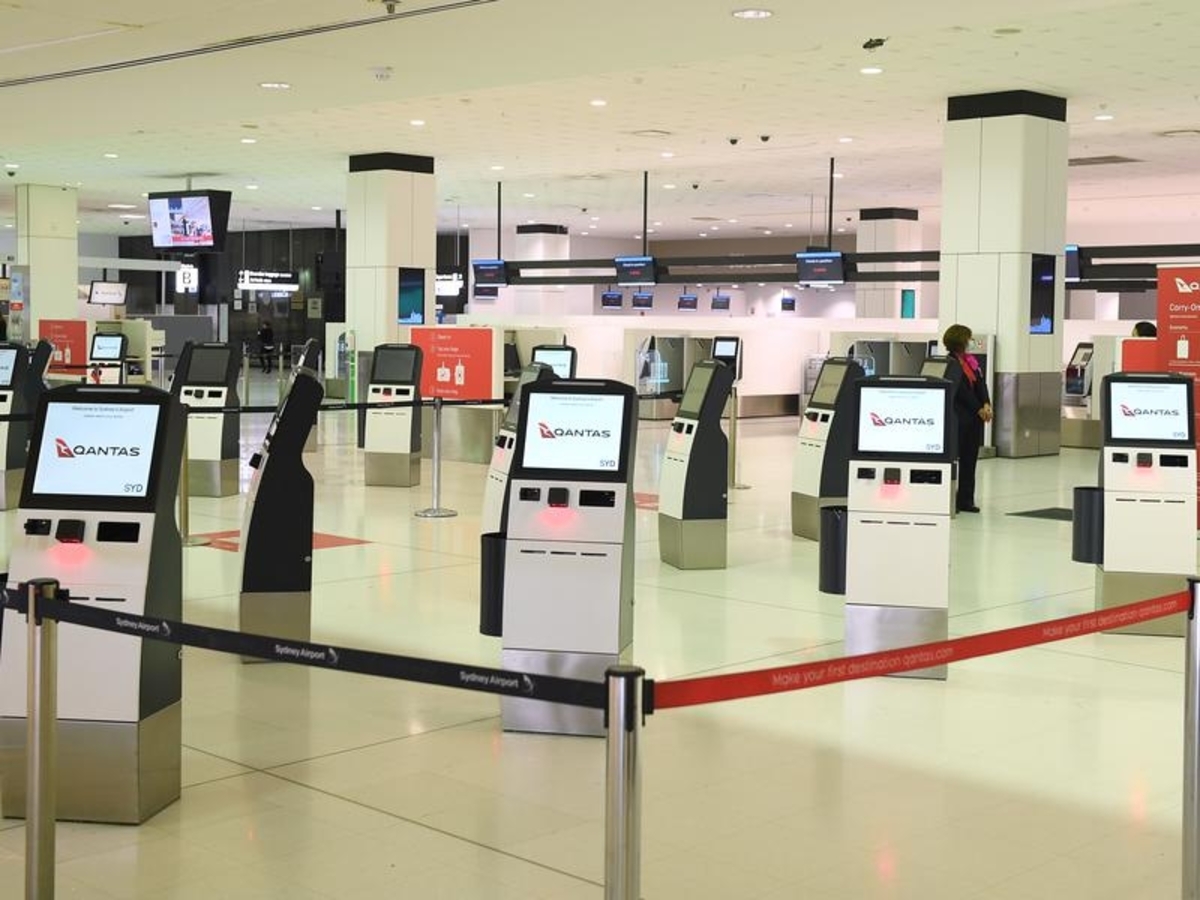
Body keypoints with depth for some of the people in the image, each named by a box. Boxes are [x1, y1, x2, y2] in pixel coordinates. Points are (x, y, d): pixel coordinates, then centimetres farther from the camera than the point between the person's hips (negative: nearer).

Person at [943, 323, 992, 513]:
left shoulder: (971, 360, 14)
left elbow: (980, 383, 7)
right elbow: (960, 390, -14)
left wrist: (987, 405, -8)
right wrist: (978, 409, -13)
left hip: (974, 417, 8)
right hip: (959, 417, -8)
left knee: (970, 458, 8)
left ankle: (966, 500, 12)